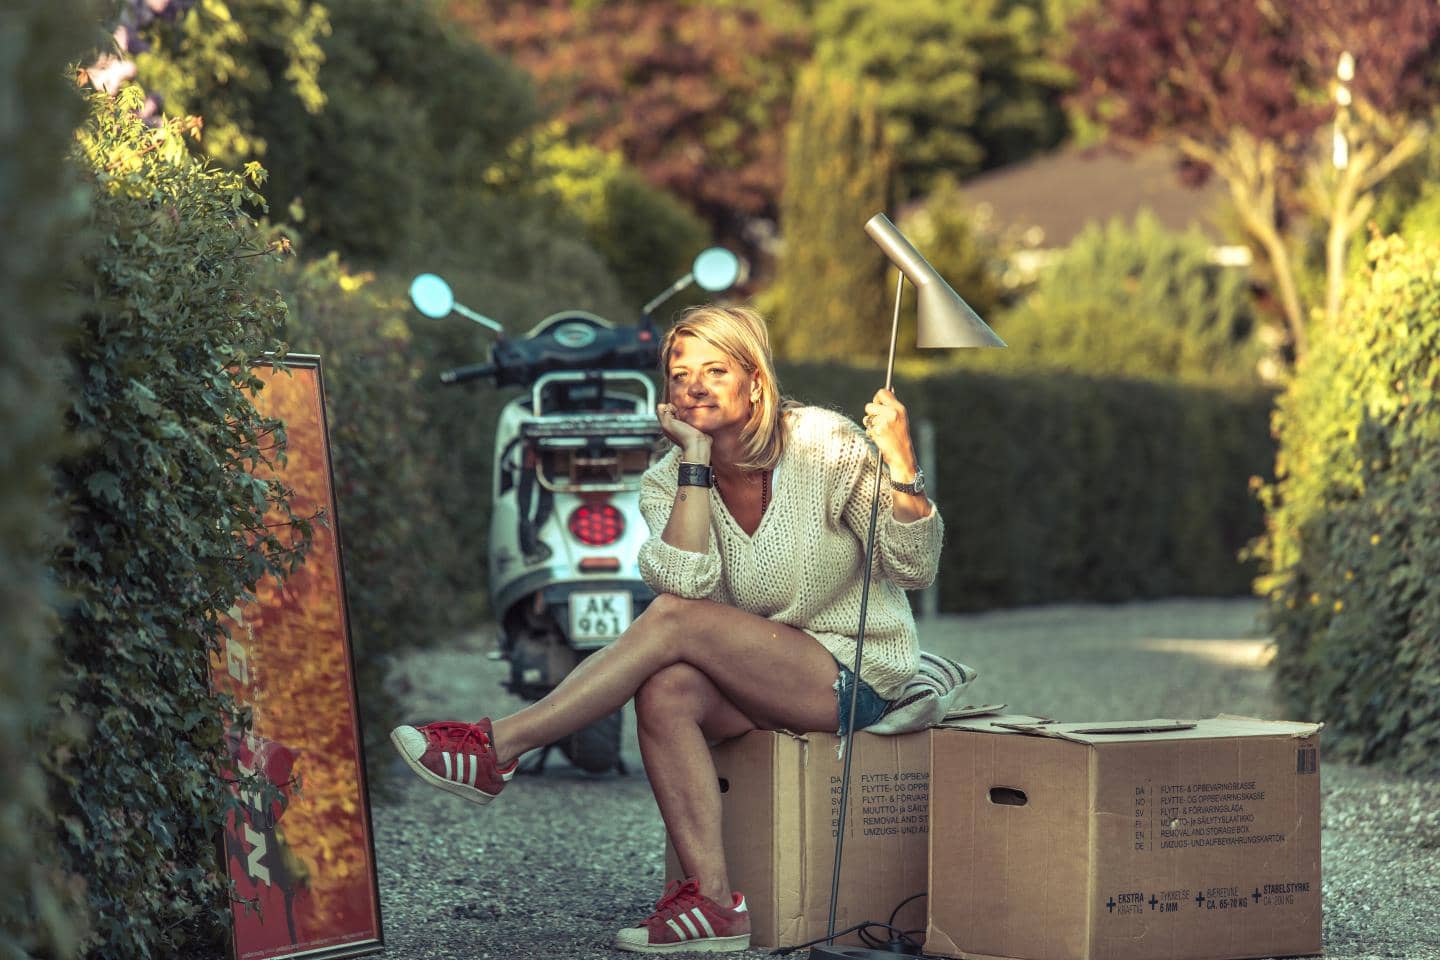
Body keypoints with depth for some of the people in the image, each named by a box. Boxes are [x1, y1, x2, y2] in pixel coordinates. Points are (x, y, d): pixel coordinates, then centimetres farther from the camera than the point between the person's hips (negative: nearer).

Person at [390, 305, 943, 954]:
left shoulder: (826, 445, -10)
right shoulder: (670, 482, 0)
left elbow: (914, 568, -12)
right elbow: (686, 581, -20)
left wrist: (901, 465, -28)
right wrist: (697, 461, -18)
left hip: (858, 674, -5)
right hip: (759, 680, 5)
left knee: (672, 621, -25)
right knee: (665, 692, -29)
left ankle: (498, 748, -22)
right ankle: (714, 904, -29)